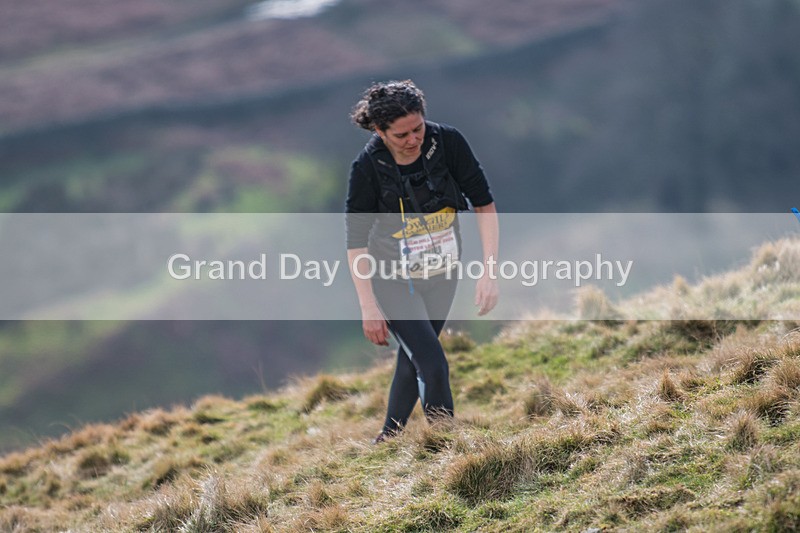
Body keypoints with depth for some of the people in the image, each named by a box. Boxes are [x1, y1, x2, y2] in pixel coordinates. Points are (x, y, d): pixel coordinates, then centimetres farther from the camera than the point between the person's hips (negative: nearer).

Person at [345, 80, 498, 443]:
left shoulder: (448, 143, -18)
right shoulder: (368, 167, -23)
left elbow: (484, 204, -10)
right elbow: (356, 240, -14)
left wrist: (489, 272, -17)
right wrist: (368, 307, -16)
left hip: (441, 275, 3)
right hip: (393, 279, -3)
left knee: (414, 360, 18)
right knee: (433, 366, -15)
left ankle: (389, 439, 36)